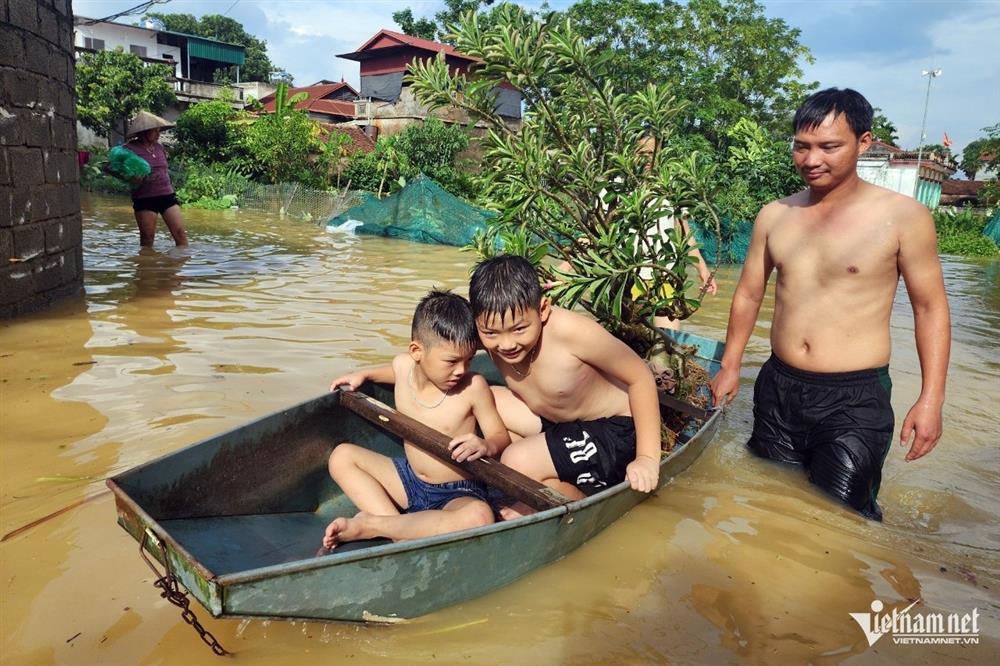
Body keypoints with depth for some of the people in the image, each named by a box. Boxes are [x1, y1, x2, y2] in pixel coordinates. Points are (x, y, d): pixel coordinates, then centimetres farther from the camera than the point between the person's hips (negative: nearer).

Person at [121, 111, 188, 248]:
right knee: (147, 240, 0)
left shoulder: (159, 146, 12)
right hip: (145, 199, -5)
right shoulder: (130, 149, -5)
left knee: (181, 234, -5)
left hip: (166, 195, 5)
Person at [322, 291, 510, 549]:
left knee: (478, 517, -39)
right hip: (408, 479, 5)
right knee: (342, 455, -1)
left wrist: (487, 445, -33)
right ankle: (394, 522, -18)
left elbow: (502, 437, -12)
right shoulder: (404, 364, -7)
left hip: (458, 494, -5)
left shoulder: (473, 386, -19)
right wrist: (364, 375, 13)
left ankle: (369, 525, -24)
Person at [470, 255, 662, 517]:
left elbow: (640, 377, -20)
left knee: (518, 461, -25)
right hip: (557, 424, 7)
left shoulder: (571, 331, -31)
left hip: (615, 433, -7)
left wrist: (648, 458, -20)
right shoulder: (495, 340, -14)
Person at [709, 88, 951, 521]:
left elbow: (930, 307, -2)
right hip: (777, 388, 4)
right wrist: (730, 367, 13)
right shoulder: (774, 216, 4)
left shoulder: (902, 216, -8)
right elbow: (749, 294, 13)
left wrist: (931, 398, -6)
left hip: (856, 399, -4)